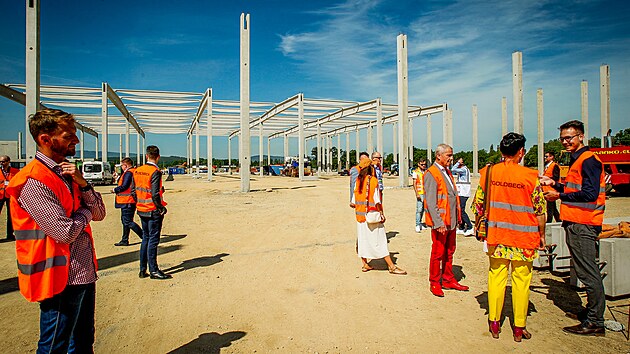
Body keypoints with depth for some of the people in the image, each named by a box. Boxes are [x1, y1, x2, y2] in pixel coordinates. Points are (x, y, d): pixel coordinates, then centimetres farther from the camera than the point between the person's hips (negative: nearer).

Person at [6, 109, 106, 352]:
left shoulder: (66, 173, 9)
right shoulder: (33, 181, -19)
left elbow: (99, 214, 6)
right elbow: (66, 232, -23)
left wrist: (83, 184, -9)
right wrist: (84, 211, -3)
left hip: (84, 274, 8)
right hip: (61, 280, -8)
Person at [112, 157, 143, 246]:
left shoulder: (128, 173, -15)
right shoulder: (135, 172, 15)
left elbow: (124, 186, -21)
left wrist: (115, 190, -5)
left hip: (127, 201, -11)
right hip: (130, 201, 11)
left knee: (128, 222, -8)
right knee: (125, 220, 16)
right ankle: (124, 240, 23)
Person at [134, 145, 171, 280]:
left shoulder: (137, 171, 6)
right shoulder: (155, 172, -17)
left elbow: (133, 191, 9)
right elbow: (155, 194, -22)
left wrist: (140, 204, 18)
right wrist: (162, 208, -11)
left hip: (142, 210, 7)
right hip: (154, 211, -7)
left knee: (145, 239, 16)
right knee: (153, 240, 0)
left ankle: (143, 270, 21)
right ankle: (153, 271, 6)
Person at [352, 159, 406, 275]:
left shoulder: (358, 180, 3)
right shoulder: (373, 180, -12)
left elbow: (354, 199, 7)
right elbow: (376, 200, -13)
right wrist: (381, 213, -6)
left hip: (360, 214, 6)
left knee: (362, 238, 12)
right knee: (379, 239, -1)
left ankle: (364, 264, 20)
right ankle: (391, 266, 5)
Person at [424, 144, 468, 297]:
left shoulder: (447, 172, 15)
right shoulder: (431, 174, -14)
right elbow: (431, 202, -19)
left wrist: (457, 217, 15)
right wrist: (439, 223, -21)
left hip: (451, 221, 8)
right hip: (440, 222, -8)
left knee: (449, 252, 16)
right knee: (438, 253, 3)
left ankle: (448, 280, 29)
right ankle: (434, 283, 16)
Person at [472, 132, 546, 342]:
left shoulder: (488, 173, -4)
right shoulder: (530, 176, -11)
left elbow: (478, 205, 1)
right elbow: (539, 211, -5)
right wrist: (541, 235, 9)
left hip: (496, 236, 2)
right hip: (524, 238, -2)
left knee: (496, 276, 12)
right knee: (521, 280, 9)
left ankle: (494, 324, 22)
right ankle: (519, 328, 21)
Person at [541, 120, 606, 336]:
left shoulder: (588, 160, -12)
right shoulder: (576, 160, 19)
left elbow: (589, 193, -20)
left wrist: (559, 195, -12)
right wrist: (554, 184, 11)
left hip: (583, 225, -10)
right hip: (575, 222, 10)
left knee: (588, 272, -4)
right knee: (586, 271, 17)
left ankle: (595, 323, 4)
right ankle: (591, 313, 29)